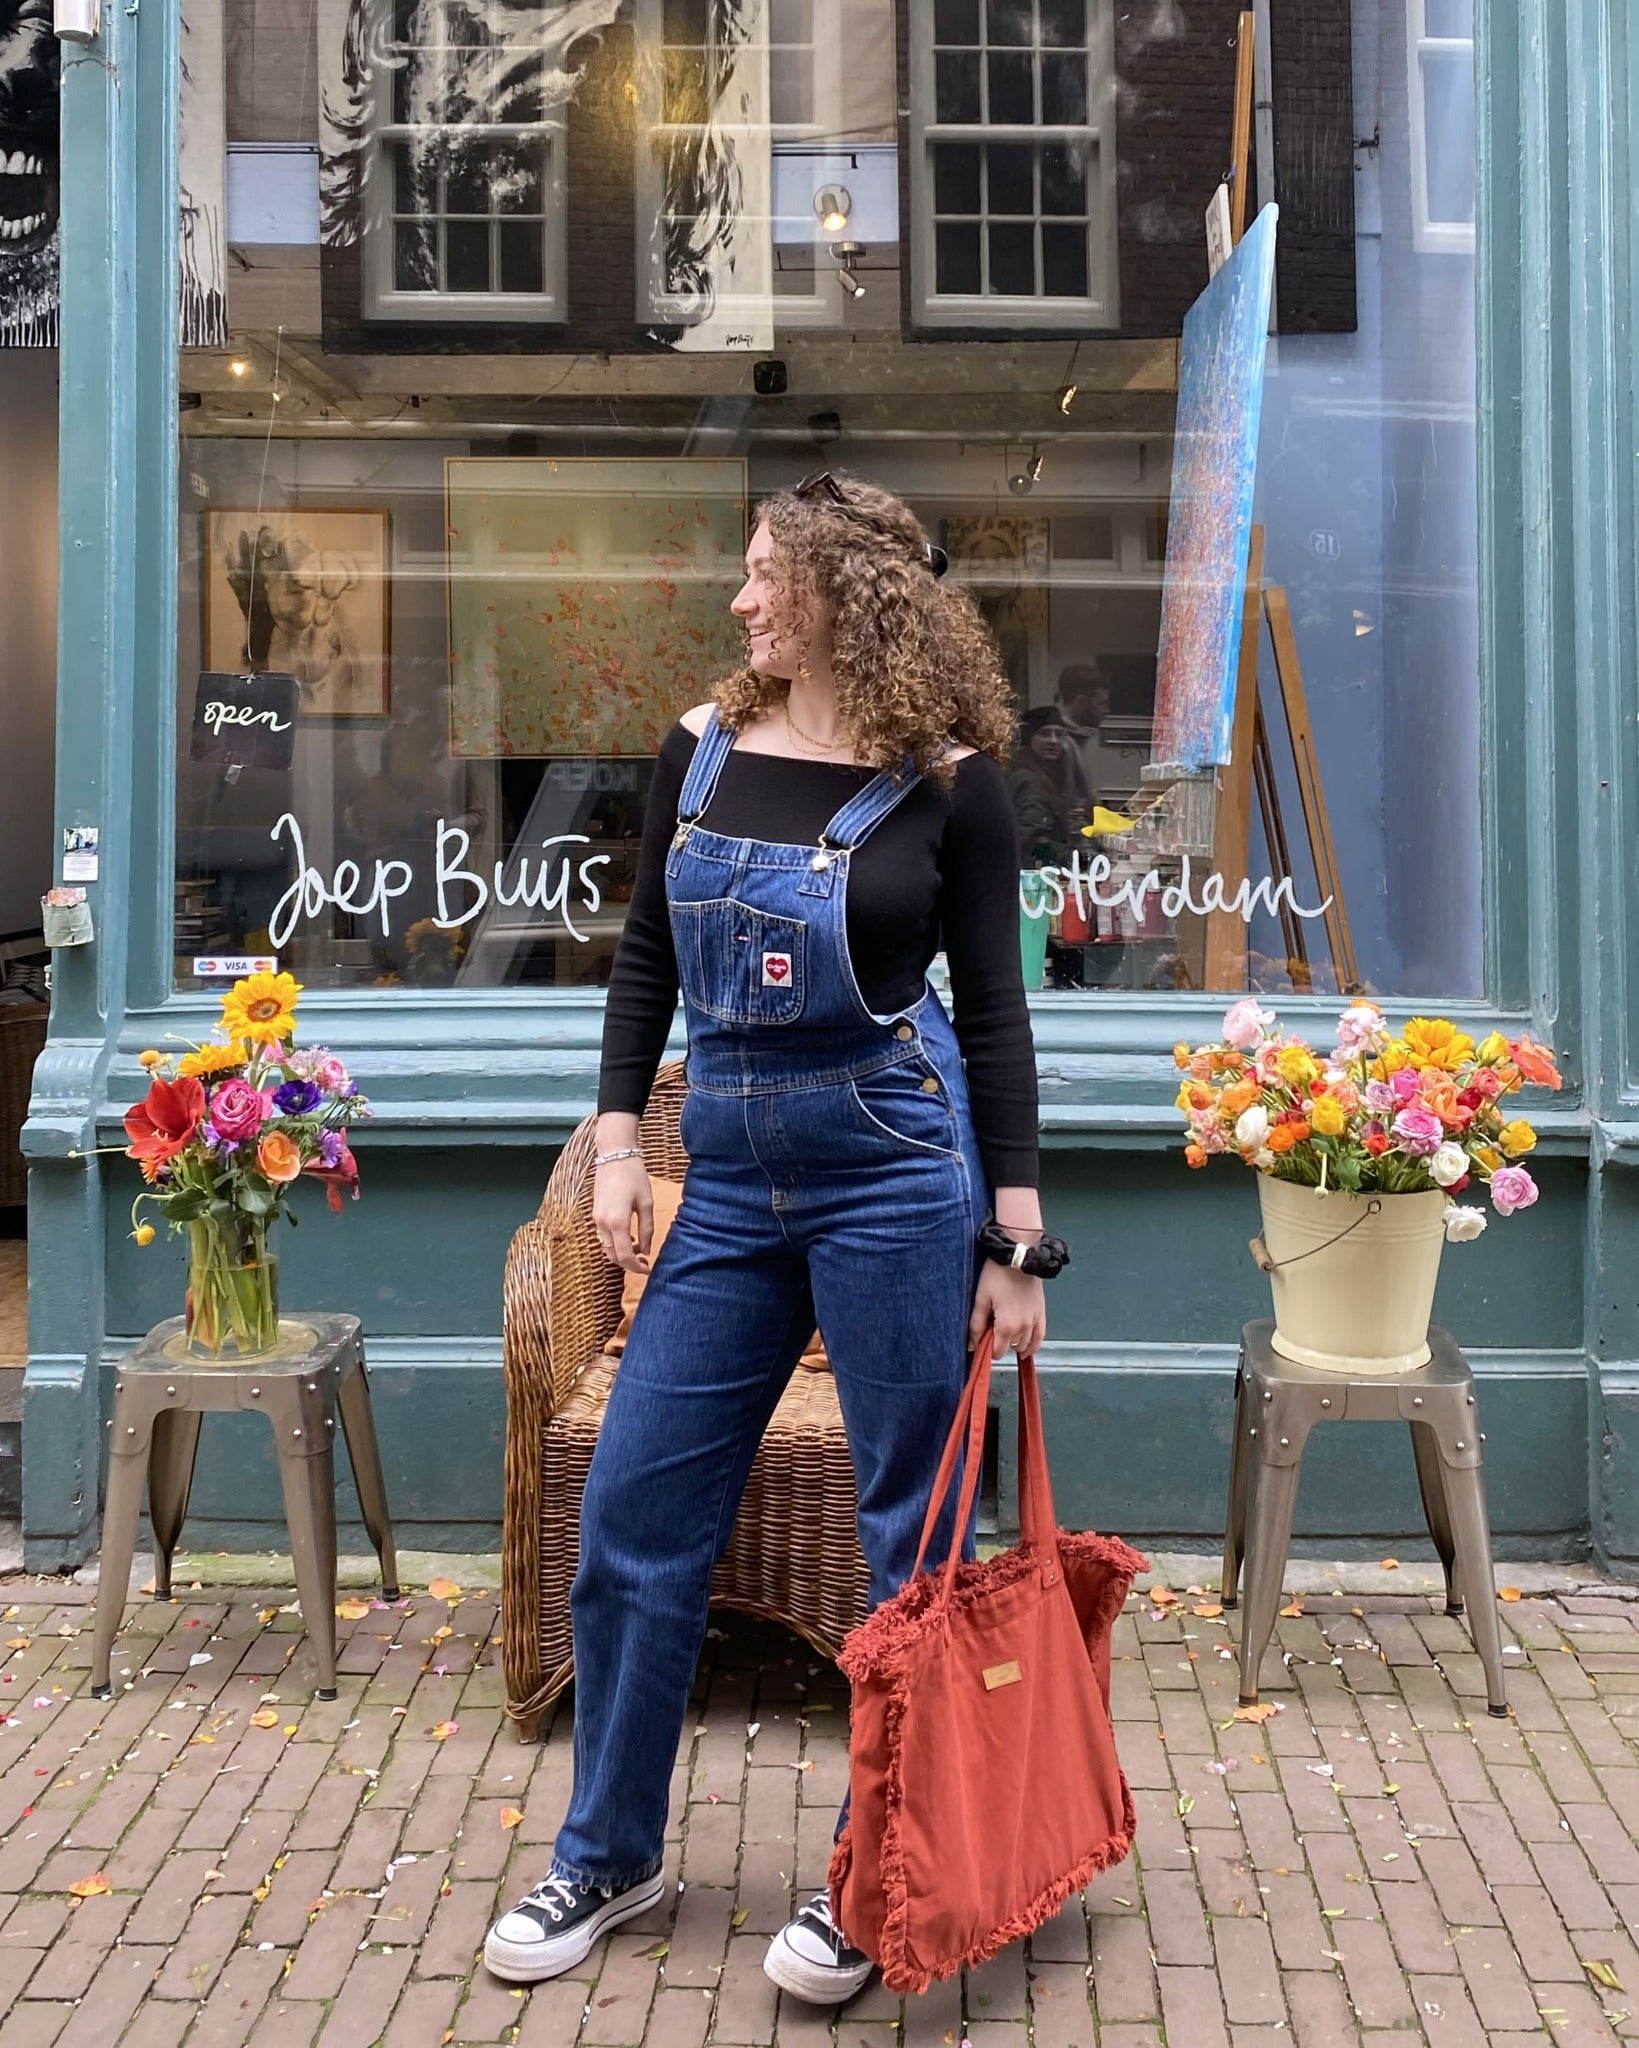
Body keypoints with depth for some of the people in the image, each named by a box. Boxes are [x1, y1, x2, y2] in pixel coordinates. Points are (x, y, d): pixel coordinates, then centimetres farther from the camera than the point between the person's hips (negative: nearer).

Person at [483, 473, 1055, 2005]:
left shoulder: (946, 780, -4)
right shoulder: (703, 748, 7)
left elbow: (993, 1012, -2)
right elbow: (645, 958, 14)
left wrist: (1016, 1245, -4)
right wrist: (617, 1142, 4)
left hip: (895, 1167, -4)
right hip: (731, 1183, 5)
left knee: (912, 1533, 5)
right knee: (633, 1511, 8)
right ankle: (606, 1854, 28)